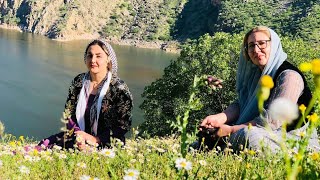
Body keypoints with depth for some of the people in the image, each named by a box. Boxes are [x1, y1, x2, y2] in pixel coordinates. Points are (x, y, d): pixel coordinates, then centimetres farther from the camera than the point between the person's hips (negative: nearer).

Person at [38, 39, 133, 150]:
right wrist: (77, 134, -12)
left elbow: (122, 126, -8)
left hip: (105, 144, -4)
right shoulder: (78, 82, 7)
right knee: (45, 145, -17)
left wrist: (96, 139, -19)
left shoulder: (119, 89, -8)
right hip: (79, 136, 5)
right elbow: (68, 113, 7)